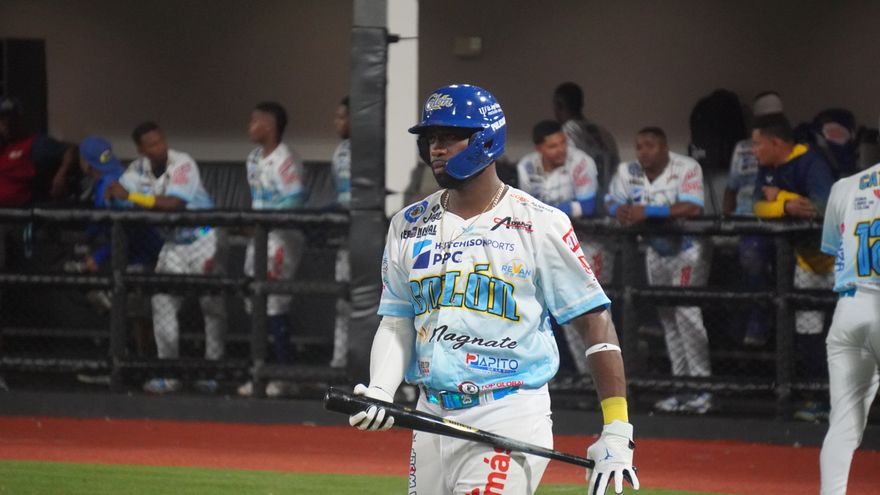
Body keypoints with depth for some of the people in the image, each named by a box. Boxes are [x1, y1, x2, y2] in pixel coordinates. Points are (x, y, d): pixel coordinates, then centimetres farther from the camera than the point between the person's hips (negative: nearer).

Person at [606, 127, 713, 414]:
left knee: (686, 312, -17)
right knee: (667, 318, 10)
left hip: (688, 248, -7)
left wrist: (648, 211, -41)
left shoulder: (686, 168, -23)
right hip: (656, 250, 7)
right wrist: (619, 210, -28)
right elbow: (611, 202, -1)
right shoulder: (628, 172, -6)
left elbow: (693, 208, -35)